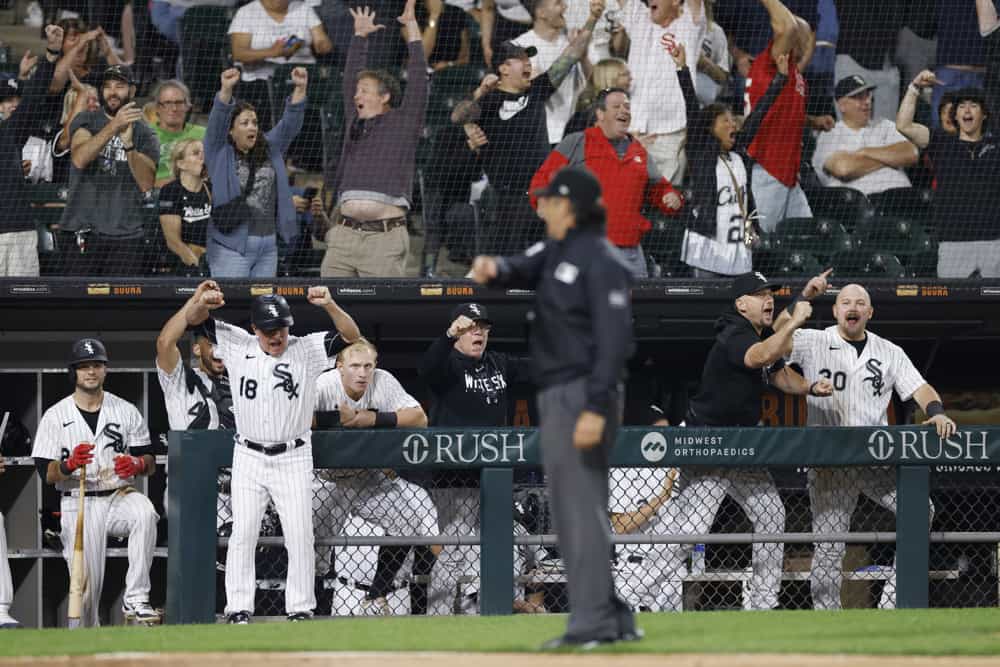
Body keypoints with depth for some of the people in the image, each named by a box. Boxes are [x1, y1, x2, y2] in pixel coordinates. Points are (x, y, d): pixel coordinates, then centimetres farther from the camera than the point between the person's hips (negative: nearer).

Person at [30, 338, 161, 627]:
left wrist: (137, 464, -17)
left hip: (119, 496, 1)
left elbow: (151, 464, 7)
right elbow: (46, 473, -2)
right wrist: (70, 464, -23)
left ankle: (135, 599, -33)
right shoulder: (55, 416, 3)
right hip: (78, 504, -1)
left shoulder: (126, 411, 9)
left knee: (145, 513, -35)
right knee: (86, 584, -8)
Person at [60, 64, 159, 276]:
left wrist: (129, 144, -21)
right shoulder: (86, 121, 8)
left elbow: (146, 184, -6)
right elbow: (79, 159, -14)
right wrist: (114, 126, -25)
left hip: (127, 235, 1)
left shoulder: (145, 135, 9)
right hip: (82, 232, -1)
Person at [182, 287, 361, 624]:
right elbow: (192, 319, -1)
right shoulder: (238, 346, 0)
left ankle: (300, 609, 6)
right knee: (242, 533, -2)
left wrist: (330, 306, -32)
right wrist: (203, 302, -25)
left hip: (293, 460, -1)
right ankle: (238, 609, 2)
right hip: (248, 459, 1)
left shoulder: (307, 350, -4)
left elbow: (351, 336, -14)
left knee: (300, 536, -2)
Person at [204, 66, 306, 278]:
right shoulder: (220, 152, 1)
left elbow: (290, 124, 7)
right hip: (232, 244, -5)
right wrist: (226, 90, -31)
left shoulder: (270, 150, 14)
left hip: (267, 245, 5)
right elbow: (217, 121, -14)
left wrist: (300, 89, -9)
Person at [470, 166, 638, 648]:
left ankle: (593, 623, -12)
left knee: (582, 508, -11)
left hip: (582, 395, -10)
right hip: (556, 397, 10)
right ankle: (614, 620, 18)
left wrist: (596, 408, -26)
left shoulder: (600, 261, -14)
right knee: (570, 511, 13)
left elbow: (614, 338, -19)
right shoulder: (555, 251, 15)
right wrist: (495, 270, -20)